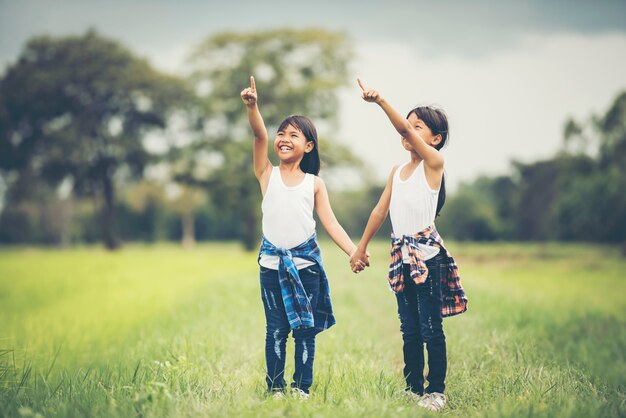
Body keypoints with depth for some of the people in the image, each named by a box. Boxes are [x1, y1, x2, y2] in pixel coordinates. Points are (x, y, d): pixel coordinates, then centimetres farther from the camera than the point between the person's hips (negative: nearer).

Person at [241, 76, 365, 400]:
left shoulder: (314, 183, 5)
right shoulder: (267, 174, 4)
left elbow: (331, 223, 1)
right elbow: (259, 135, -12)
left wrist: (354, 251, -12)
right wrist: (252, 106, -28)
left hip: (306, 261, 0)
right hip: (272, 262, 0)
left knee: (305, 329, 4)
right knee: (275, 329, 4)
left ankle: (302, 388, 11)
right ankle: (275, 388, 11)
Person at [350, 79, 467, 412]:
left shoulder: (434, 162, -6)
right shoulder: (397, 171, 15)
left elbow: (403, 129, -20)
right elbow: (381, 210, 18)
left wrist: (380, 101, -29)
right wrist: (361, 247, 18)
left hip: (426, 253, -7)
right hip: (401, 254, 7)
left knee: (431, 328, -3)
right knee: (409, 329, 10)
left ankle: (436, 391, 5)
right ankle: (413, 388, 16)